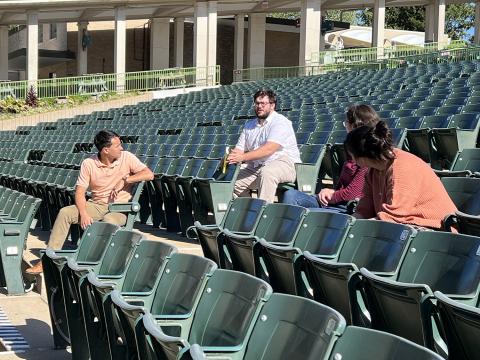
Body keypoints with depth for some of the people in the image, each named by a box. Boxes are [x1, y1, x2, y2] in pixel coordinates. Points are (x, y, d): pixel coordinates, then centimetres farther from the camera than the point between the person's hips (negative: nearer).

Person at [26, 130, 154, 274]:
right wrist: (83, 213, -20)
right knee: (64, 213, -18)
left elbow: (149, 174, -9)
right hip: (96, 205, 3)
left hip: (119, 208, -2)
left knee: (109, 221, -38)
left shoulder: (127, 157, -3)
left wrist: (126, 179, -18)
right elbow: (80, 191, -4)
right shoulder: (88, 164, -2)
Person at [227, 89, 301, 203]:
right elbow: (240, 149, 13)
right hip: (256, 167, 7)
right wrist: (230, 157, -12)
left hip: (284, 163, -7)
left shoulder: (281, 122, -7)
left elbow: (269, 149, -21)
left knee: (267, 172, -37)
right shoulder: (250, 125, 19)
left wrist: (243, 157, -28)